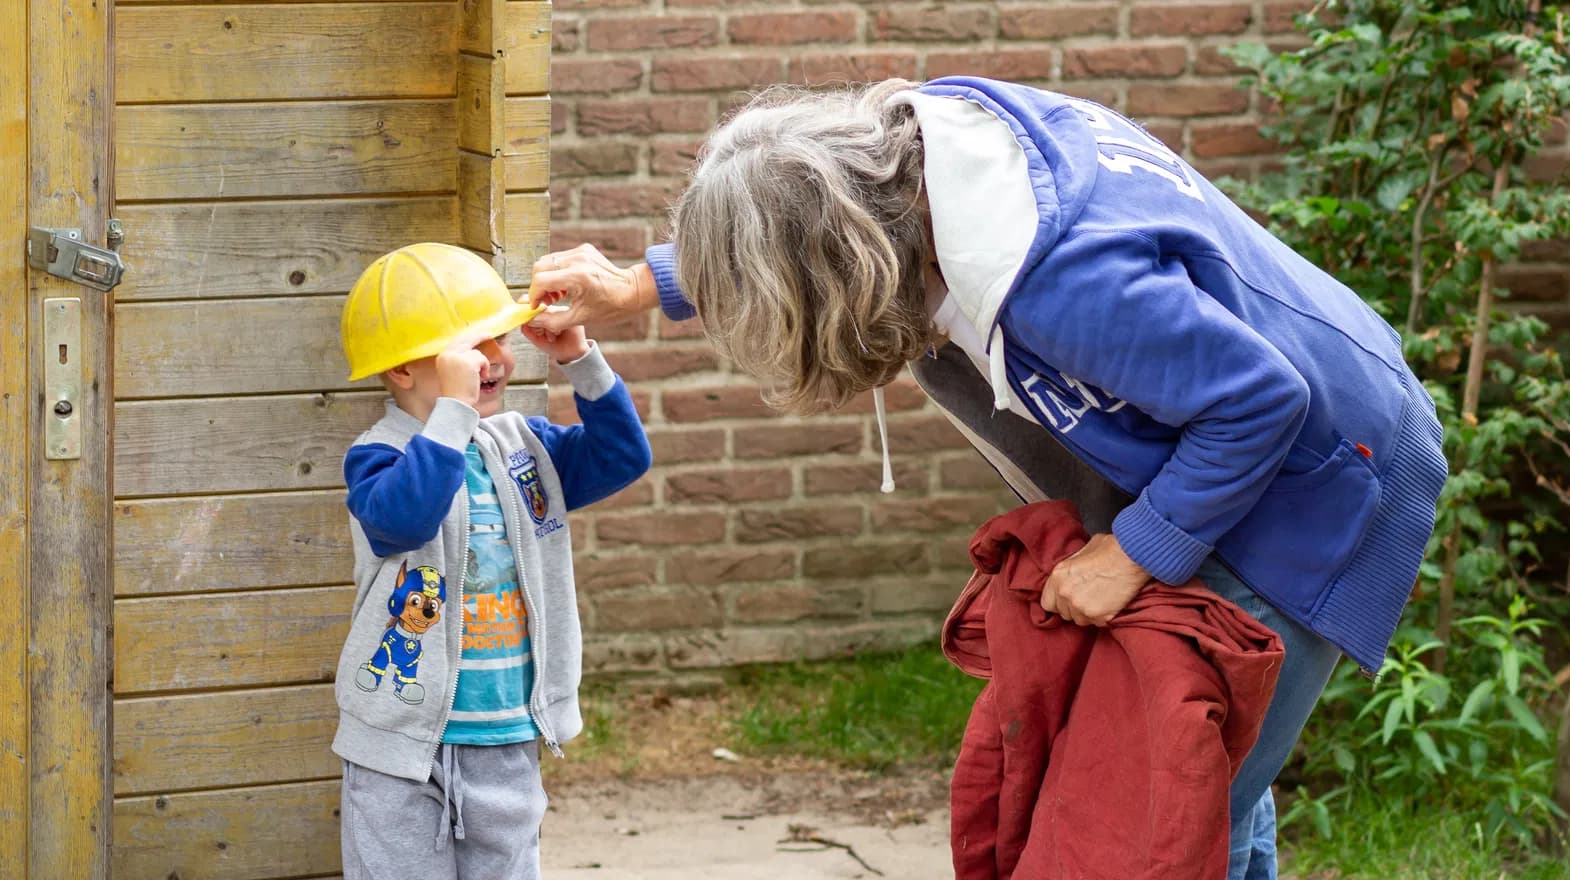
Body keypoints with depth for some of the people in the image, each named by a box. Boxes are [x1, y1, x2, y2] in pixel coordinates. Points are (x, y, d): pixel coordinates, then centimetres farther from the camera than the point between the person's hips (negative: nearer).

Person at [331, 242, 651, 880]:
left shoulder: (522, 445, 9)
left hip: (507, 743, 6)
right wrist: (454, 409, -34)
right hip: (405, 746, -6)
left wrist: (580, 361, -7)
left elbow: (621, 457, 4)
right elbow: (404, 516, -33)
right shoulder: (378, 459, -12)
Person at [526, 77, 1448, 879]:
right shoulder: (922, 131, -12)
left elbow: (1259, 399, -30)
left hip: (1317, 480, -9)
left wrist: (1133, 553, -21)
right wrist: (642, 288, 10)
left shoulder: (1064, 279, -39)